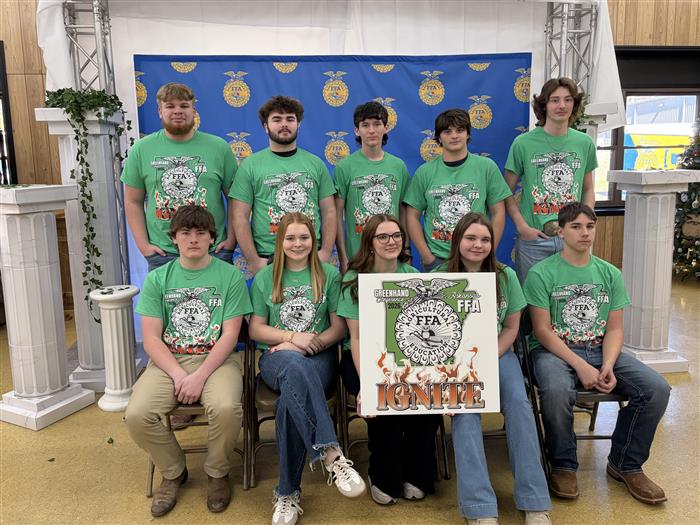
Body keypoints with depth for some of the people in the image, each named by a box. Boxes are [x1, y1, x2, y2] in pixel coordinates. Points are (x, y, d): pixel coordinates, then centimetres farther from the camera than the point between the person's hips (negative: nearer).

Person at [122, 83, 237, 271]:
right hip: (162, 254, 1)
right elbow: (133, 202, 8)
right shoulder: (141, 149, 5)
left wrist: (231, 240, -3)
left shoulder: (219, 147, 3)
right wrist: (143, 245, 0)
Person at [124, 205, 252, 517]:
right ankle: (174, 472, 8)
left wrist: (199, 376, -16)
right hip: (168, 362, 3)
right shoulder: (157, 279, 9)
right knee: (137, 415, -24)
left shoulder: (230, 276, 3)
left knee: (226, 408, -32)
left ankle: (217, 473, 1)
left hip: (216, 360, -2)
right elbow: (151, 339, 2)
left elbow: (230, 334, -4)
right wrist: (179, 375, -14)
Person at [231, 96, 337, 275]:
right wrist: (253, 260, -9)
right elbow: (240, 217, -2)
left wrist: (326, 251, -5)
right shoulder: (250, 165, 3)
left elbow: (329, 211, 8)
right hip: (267, 261, -2)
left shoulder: (316, 164, 9)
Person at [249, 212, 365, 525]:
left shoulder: (330, 275, 9)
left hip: (318, 357, 0)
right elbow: (256, 329, 9)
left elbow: (339, 328, 6)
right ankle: (330, 454, -45)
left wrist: (310, 344, -13)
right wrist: (294, 337, -9)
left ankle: (288, 493, -23)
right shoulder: (265, 278, 12)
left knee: (290, 402, -34)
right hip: (277, 358, 0)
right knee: (295, 366, -40)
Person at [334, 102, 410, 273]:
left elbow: (403, 212, 11)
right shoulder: (344, 167, -4)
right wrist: (343, 258, -8)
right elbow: (337, 216, -5)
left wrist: (406, 251, 7)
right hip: (356, 256, -3)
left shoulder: (398, 166, 7)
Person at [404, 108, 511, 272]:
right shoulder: (424, 172, 2)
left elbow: (498, 213, 3)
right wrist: (427, 256, -5)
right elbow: (412, 216, 3)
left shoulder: (487, 167, 1)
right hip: (436, 259, 0)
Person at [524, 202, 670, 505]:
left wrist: (608, 366, -13)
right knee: (556, 391, -37)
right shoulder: (541, 273, -4)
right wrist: (580, 366, -19)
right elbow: (542, 330, -8)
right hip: (554, 351, -4)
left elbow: (614, 329, 7)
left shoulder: (610, 274, 10)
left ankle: (626, 465, 6)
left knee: (657, 389, -17)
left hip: (601, 350, 5)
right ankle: (563, 466, -7)